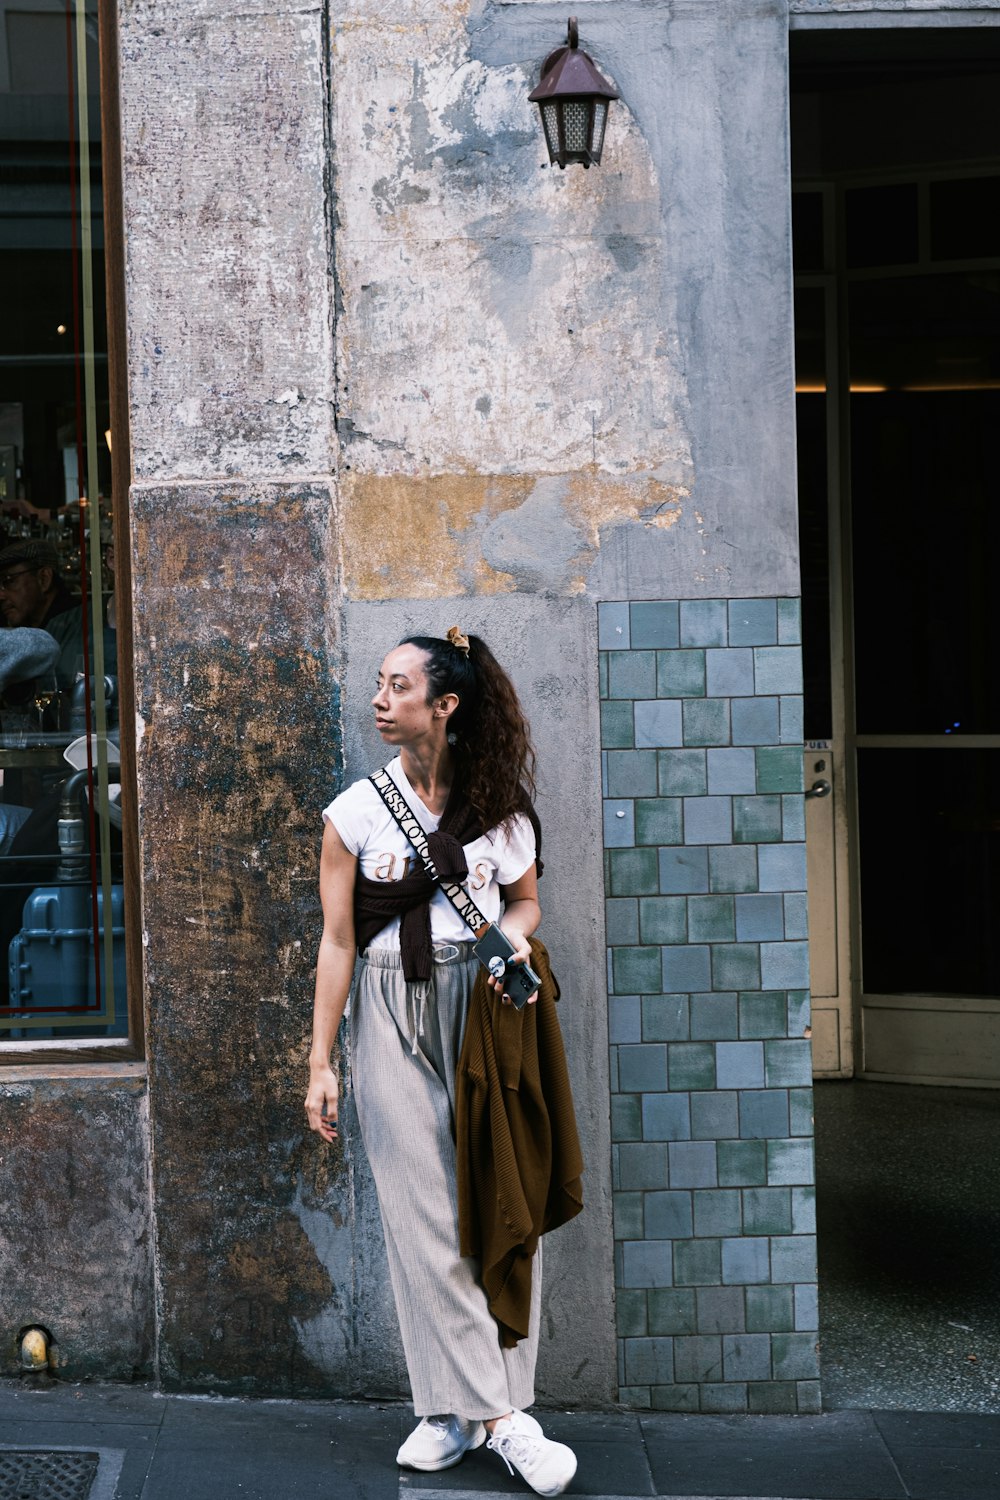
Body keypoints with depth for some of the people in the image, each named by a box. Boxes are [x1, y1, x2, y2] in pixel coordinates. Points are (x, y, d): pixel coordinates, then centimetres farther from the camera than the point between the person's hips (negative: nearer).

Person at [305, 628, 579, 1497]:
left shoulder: (500, 806, 5)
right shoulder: (355, 813, 3)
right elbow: (338, 941, 2)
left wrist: (516, 940, -7)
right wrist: (319, 1062, -1)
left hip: (484, 1009, 1)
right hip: (393, 1018, 0)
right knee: (423, 1214, -3)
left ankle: (474, 1407, 7)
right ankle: (491, 1413, 3)